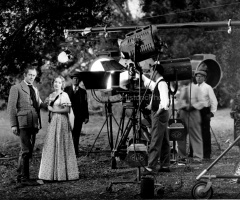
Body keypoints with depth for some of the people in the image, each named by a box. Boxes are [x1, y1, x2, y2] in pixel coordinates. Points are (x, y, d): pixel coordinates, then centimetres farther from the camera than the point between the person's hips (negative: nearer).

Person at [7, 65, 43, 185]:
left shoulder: (35, 90, 22)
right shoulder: (16, 88, 2)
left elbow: (40, 104, 27)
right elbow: (11, 107, -3)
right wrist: (13, 124, -10)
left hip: (34, 124, 7)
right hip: (23, 123, -7)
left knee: (28, 151, 9)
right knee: (26, 150, -12)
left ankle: (20, 175, 17)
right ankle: (24, 177, -10)